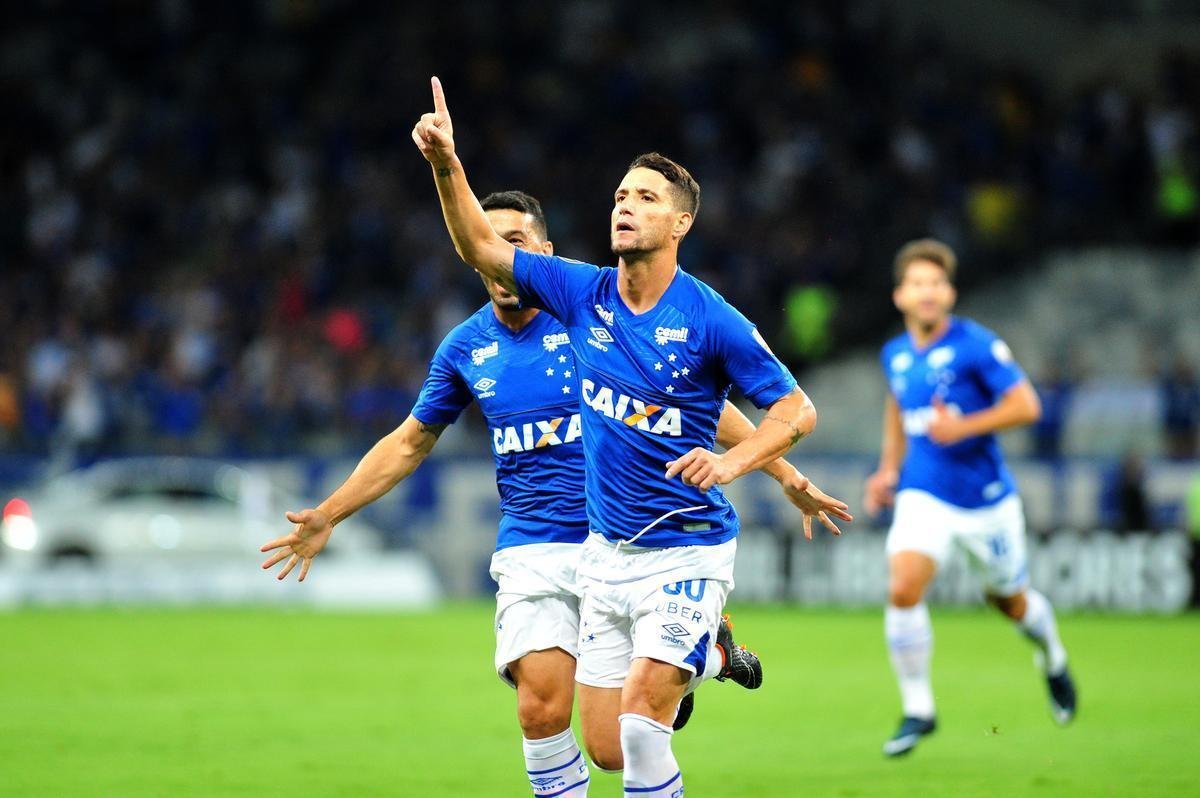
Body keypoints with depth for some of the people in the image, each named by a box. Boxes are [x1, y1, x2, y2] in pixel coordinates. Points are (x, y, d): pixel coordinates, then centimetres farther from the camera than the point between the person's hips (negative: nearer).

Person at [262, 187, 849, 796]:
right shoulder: (465, 348, 6)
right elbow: (409, 443, 20)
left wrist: (778, 466, -5)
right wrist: (328, 516, 17)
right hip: (532, 551, 3)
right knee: (541, 711, -15)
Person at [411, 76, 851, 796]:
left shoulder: (710, 320, -12)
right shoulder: (583, 294, 1)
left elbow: (797, 409, -8)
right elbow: (481, 247, 4)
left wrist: (730, 463, -24)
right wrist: (446, 162, -10)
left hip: (687, 549, -5)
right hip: (607, 549, 5)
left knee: (639, 719, -21)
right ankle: (708, 657, 34)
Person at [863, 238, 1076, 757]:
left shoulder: (976, 345, -14)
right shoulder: (895, 355, 3)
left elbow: (1026, 406, -17)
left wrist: (963, 427, -27)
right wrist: (889, 468, 14)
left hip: (986, 498, -3)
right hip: (924, 495, 3)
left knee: (1010, 600, 15)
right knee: (902, 591, -19)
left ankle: (1053, 660, 49)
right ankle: (917, 710, -5)